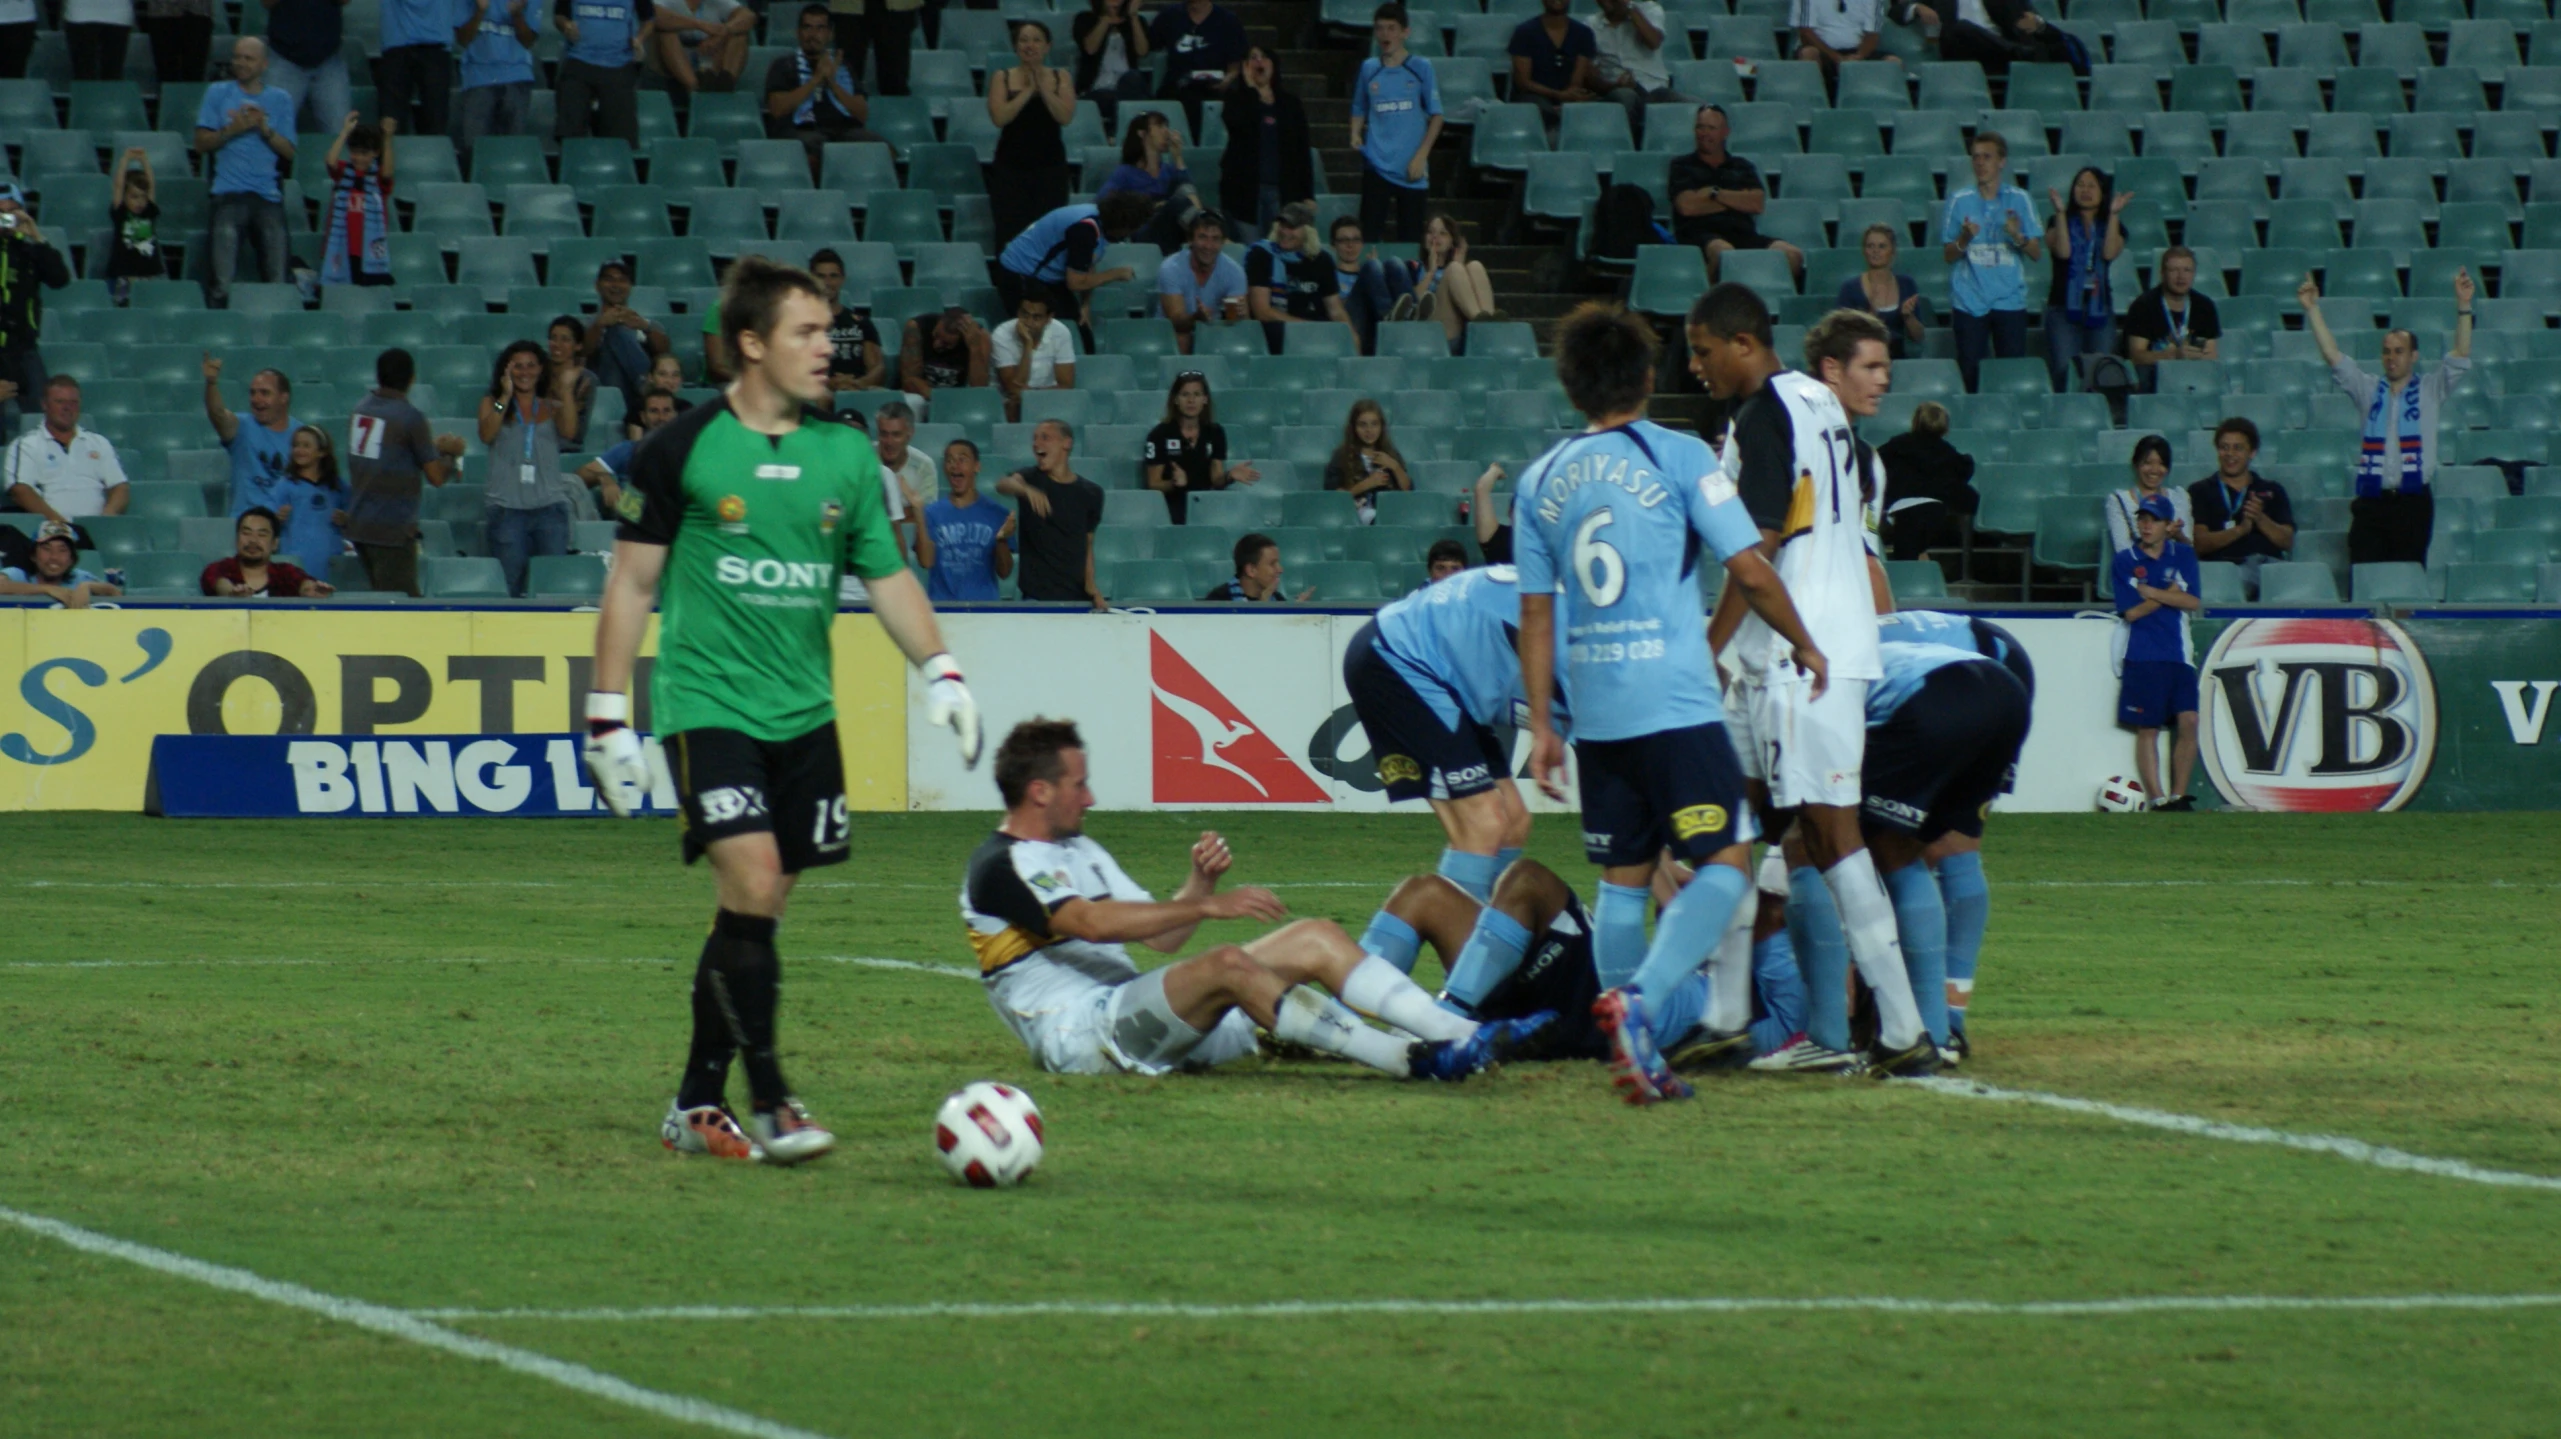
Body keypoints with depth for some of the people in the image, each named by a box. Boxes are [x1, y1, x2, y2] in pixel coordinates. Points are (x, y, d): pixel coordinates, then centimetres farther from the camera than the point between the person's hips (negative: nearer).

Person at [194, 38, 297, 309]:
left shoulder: (280, 100, 15)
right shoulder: (217, 94, 11)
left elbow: (288, 151, 8)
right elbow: (202, 143, 4)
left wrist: (265, 129, -7)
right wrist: (233, 129, -10)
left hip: (268, 196, 2)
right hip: (228, 195, -2)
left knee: (277, 280, -4)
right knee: (221, 281, -10)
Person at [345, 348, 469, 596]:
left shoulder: (361, 409, 8)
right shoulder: (410, 417, -13)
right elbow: (436, 477, -8)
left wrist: (434, 446, 27)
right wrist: (452, 453, 12)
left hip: (358, 525, 7)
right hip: (393, 527, -7)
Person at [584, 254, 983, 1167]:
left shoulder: (846, 454, 8)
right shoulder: (685, 449, -5)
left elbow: (886, 574, 13)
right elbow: (632, 582, -1)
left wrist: (939, 671, -1)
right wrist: (608, 716, -4)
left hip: (803, 712, 5)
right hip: (707, 703, -5)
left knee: (758, 909, 6)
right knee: (752, 884, -18)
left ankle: (697, 1104, 17)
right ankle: (769, 1103, -14)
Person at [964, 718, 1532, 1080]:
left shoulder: (1078, 851, 25)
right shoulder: (999, 868, -7)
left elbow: (1163, 938, 22)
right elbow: (1090, 922, -23)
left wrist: (1200, 881, 1)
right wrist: (1207, 905, -26)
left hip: (1137, 1017, 10)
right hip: (1080, 1034, -10)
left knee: (1318, 939, -2)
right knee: (1228, 965, -34)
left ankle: (1468, 1035, -16)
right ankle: (1409, 1061, -41)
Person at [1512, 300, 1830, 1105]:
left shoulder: (1540, 482, 11)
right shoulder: (1677, 458, -3)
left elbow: (1535, 616, 12)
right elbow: (1748, 570, -5)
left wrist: (1542, 725, 17)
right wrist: (1804, 645, 10)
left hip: (1594, 713, 5)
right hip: (1674, 702, -5)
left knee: (1624, 879, 12)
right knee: (1726, 861, -4)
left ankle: (1634, 1054, 9)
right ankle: (1641, 998, -24)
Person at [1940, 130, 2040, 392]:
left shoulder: (2019, 200, 5)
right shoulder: (1959, 201, 5)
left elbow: (2037, 253, 4)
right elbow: (1947, 255, 4)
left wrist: (2018, 236, -16)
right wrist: (1964, 239, -16)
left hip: (2010, 301, 0)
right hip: (1970, 300, 0)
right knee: (1970, 375, -4)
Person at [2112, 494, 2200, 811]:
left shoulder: (2183, 556, 9)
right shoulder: (2125, 561, 3)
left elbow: (2193, 602, -3)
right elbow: (2131, 611, -7)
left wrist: (2149, 592, -7)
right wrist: (2170, 594, -6)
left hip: (2179, 654, 2)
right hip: (2142, 658, -2)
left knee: (2188, 722, -8)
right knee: (2147, 729, -4)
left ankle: (2179, 796, 1)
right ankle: (2158, 799, -2)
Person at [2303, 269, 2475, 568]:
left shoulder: (2430, 390, 8)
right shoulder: (2370, 390, 13)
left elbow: (2460, 356, -2)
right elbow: (2332, 356, 9)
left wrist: (2463, 307, -12)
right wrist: (2312, 309, 2)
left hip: (2413, 501, -2)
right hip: (2371, 500, 2)